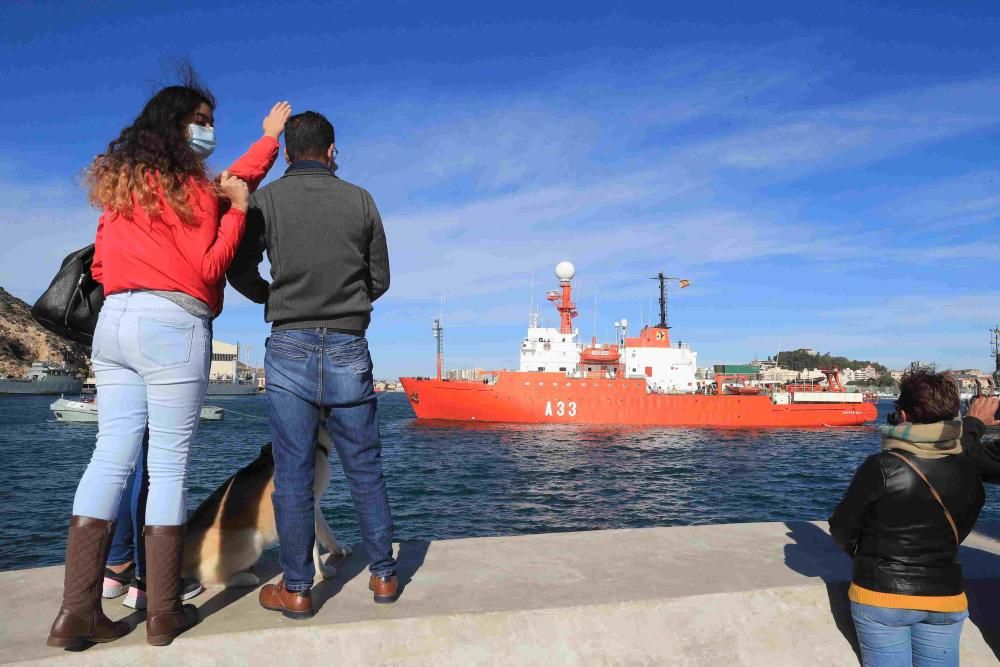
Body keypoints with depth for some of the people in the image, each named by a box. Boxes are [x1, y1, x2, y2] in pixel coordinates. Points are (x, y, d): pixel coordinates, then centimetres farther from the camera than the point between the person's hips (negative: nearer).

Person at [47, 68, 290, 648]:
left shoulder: (120, 182, 19)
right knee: (169, 466, -3)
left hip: (114, 319, 7)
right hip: (172, 325, -7)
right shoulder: (186, 186, -3)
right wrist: (237, 209, -3)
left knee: (112, 457, 5)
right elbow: (208, 269, -7)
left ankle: (78, 611, 5)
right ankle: (164, 613, 4)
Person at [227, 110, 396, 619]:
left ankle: (296, 590, 12)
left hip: (290, 348, -1)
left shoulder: (266, 200, 0)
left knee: (292, 473, 5)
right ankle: (384, 576, 19)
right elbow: (380, 280, 8)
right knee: (365, 468, 10)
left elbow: (240, 274, 3)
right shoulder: (360, 200, 4)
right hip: (349, 351, 1)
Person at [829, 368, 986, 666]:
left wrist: (864, 554, 13)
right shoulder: (969, 472, -4)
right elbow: (958, 534, 7)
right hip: (945, 598, 4)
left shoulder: (881, 467, -18)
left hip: (881, 595, -4)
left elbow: (841, 529, -8)